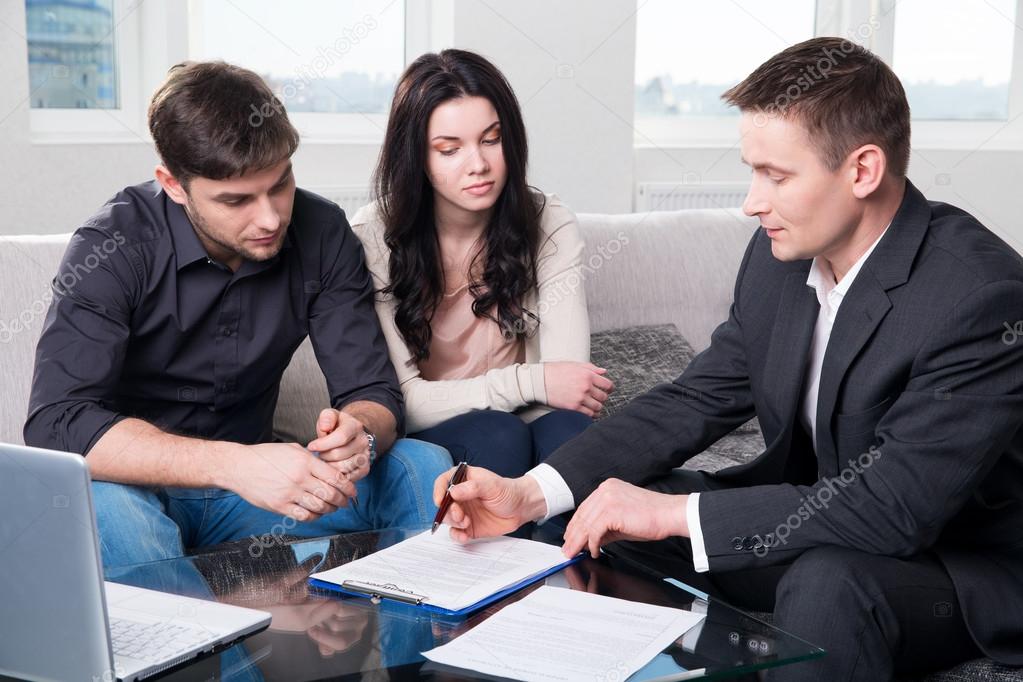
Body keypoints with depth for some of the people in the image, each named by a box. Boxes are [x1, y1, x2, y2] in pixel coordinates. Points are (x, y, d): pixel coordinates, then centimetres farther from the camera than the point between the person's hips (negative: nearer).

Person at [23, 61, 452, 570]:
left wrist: (360, 434, -32)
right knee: (108, 508, -37)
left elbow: (374, 393, -6)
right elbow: (54, 423, -29)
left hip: (248, 487, 3)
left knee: (423, 467, -17)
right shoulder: (114, 247, -19)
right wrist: (231, 463, -41)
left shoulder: (321, 234, -7)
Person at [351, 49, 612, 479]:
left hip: (527, 430, 2)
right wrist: (529, 382, -22)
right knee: (497, 435, -34)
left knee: (569, 428, -32)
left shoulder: (550, 226, -5)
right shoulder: (373, 238, -10)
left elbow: (573, 385, -12)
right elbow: (402, 402, -12)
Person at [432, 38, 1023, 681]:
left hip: (963, 567, -6)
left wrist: (675, 513, -29)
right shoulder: (779, 255, -4)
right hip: (812, 526, 7)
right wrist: (531, 493, -13)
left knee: (825, 584, -38)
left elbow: (898, 505, -31)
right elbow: (695, 399, 0)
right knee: (598, 512, -3)